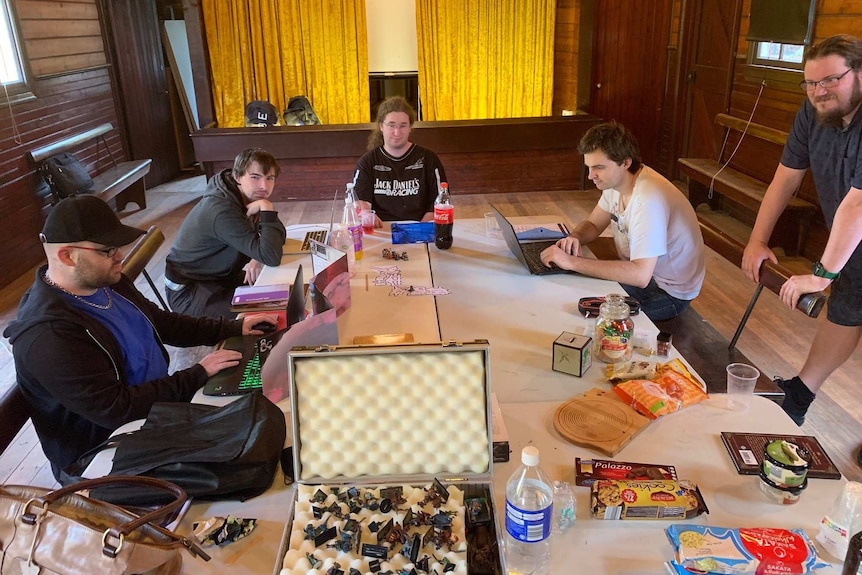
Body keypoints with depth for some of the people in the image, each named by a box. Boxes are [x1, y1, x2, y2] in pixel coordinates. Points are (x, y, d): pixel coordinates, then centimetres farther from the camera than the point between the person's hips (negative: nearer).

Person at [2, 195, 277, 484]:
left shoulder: (107, 282, -1)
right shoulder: (48, 336, -29)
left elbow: (163, 323, 12)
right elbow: (115, 409, -29)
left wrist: (234, 327, 2)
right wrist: (199, 374, -24)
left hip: (159, 402, 8)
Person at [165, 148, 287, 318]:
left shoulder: (250, 197, -4)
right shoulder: (222, 209, -31)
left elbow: (276, 237, 0)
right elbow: (271, 257, -36)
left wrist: (259, 258, -19)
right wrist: (267, 209, -34)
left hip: (219, 276, 9)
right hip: (188, 291, -8)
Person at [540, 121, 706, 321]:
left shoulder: (648, 200, -32)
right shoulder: (615, 180, -4)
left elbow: (640, 275, -40)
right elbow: (592, 224, 9)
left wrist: (572, 262, -39)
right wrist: (575, 238, -16)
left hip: (668, 291, -8)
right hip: (641, 269, 8)